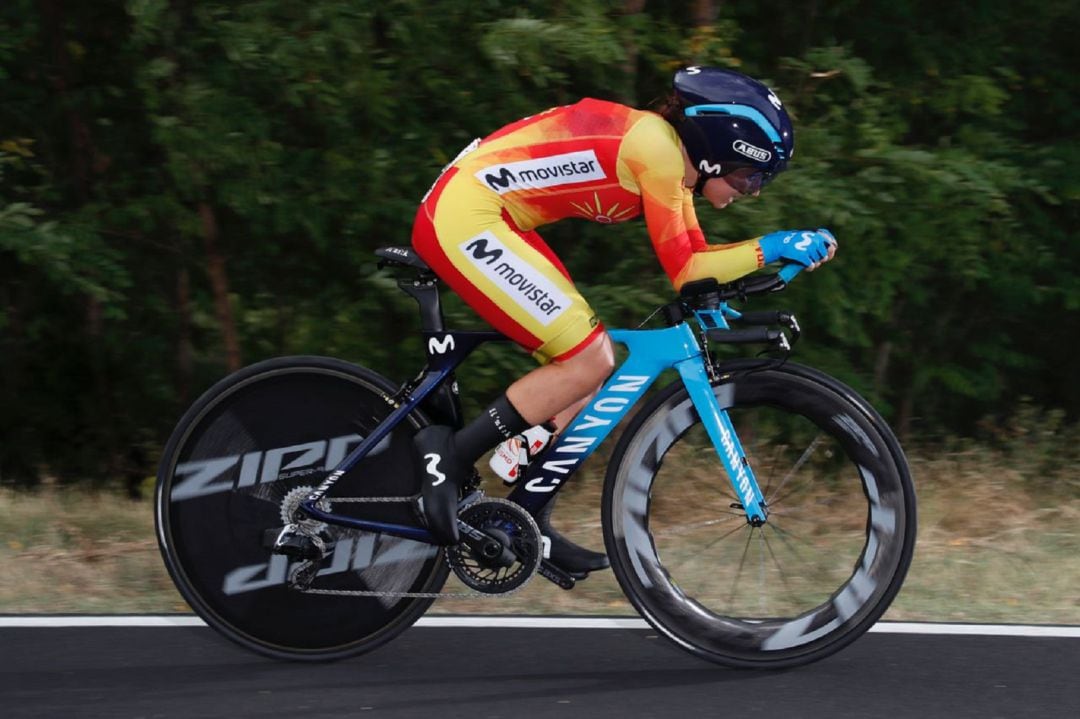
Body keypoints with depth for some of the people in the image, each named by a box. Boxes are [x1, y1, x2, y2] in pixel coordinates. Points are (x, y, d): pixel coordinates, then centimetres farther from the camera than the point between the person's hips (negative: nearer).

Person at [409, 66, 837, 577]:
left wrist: (777, 251, 3)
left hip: (483, 217, 11)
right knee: (588, 361, -13)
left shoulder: (673, 155, 11)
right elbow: (682, 272, -14)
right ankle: (451, 454, -5)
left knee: (592, 362, 9)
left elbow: (694, 258, 13)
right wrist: (768, 248, -14)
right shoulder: (658, 150, -17)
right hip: (463, 215, -11)